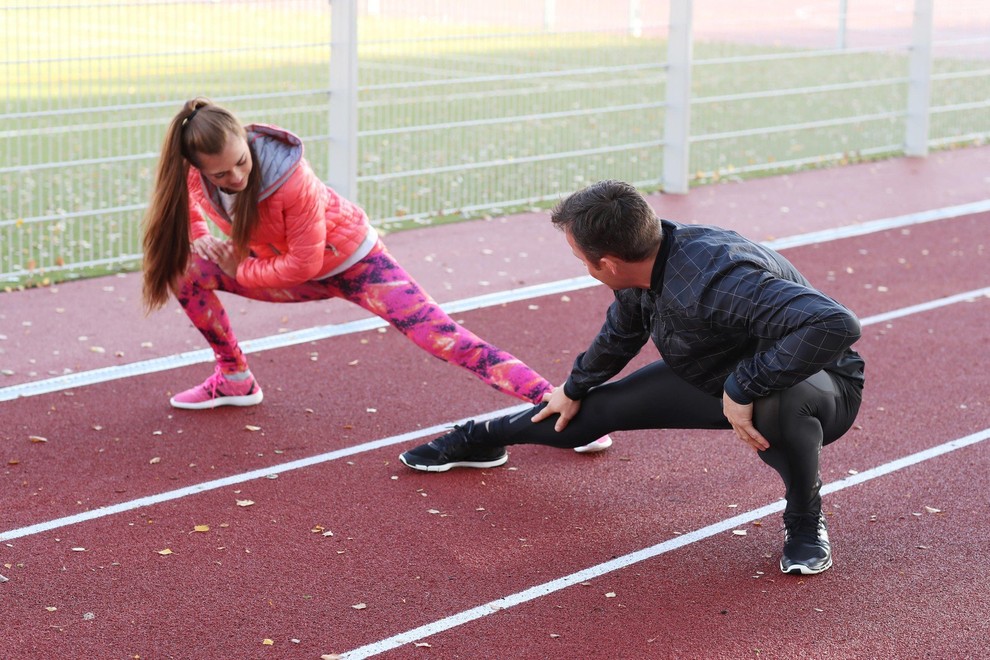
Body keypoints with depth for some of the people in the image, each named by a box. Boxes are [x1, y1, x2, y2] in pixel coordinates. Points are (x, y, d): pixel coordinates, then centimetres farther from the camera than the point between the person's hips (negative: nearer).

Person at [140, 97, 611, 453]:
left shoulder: (288, 176, -36)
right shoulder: (197, 173, -18)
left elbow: (305, 263, -27)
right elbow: (189, 206, 9)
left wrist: (239, 270, -18)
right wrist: (200, 238, -9)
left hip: (351, 261, -6)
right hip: (289, 267, 6)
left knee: (447, 340, -18)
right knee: (188, 271, -8)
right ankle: (235, 380, 11)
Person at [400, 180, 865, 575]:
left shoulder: (720, 279, -40)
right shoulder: (645, 267, -13)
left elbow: (836, 325, -51)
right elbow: (621, 333, 11)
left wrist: (743, 387, -43)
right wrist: (575, 389, 27)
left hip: (816, 385, -7)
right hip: (712, 375, 8)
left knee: (777, 402, -43)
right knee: (589, 413, 8)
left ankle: (805, 520, -14)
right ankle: (479, 439, 37)